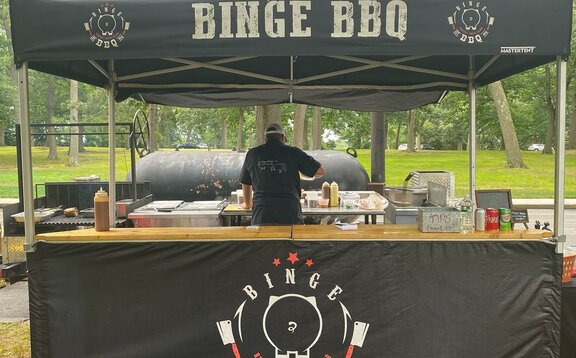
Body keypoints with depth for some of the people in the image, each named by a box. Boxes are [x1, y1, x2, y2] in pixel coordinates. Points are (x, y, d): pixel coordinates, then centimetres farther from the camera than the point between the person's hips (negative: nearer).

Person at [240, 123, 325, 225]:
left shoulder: (252, 154, 11)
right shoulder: (293, 153, 5)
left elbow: (246, 184, 22)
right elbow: (320, 171, 11)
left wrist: (248, 204, 41)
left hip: (261, 216, 1)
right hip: (291, 216, -1)